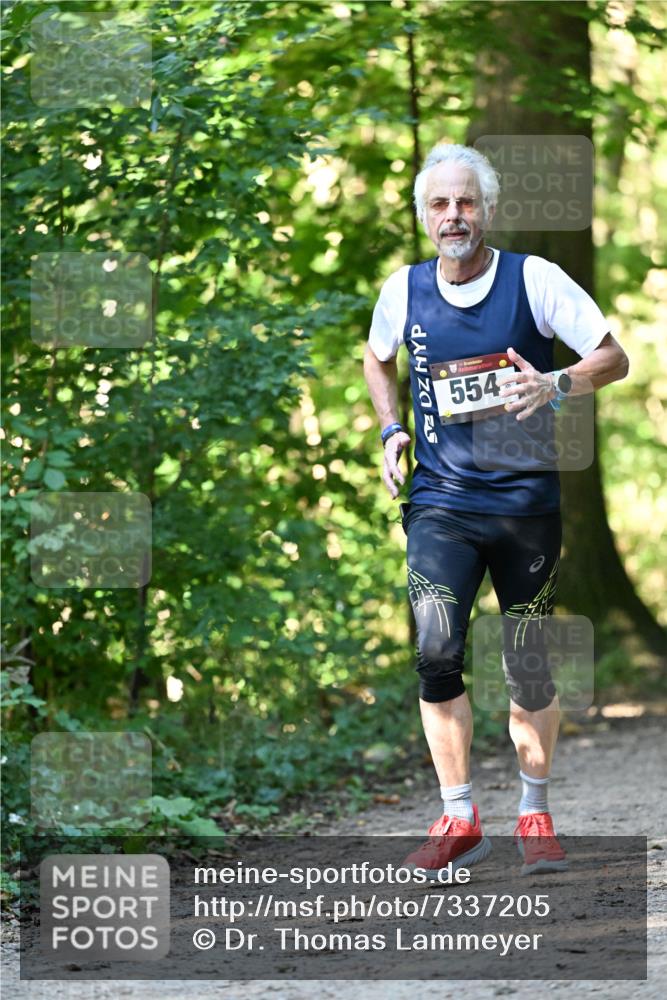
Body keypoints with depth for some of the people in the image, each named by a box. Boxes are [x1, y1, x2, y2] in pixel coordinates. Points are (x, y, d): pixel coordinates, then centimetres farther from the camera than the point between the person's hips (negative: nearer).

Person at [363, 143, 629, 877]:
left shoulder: (533, 279, -6)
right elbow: (376, 359, 24)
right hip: (441, 504, 1)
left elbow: (614, 358, -5)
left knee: (530, 669, 6)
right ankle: (458, 820, -5)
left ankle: (534, 815, 24)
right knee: (436, 651, -16)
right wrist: (390, 430, 8)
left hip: (526, 502, -1)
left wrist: (556, 385, -24)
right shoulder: (404, 291, 3)